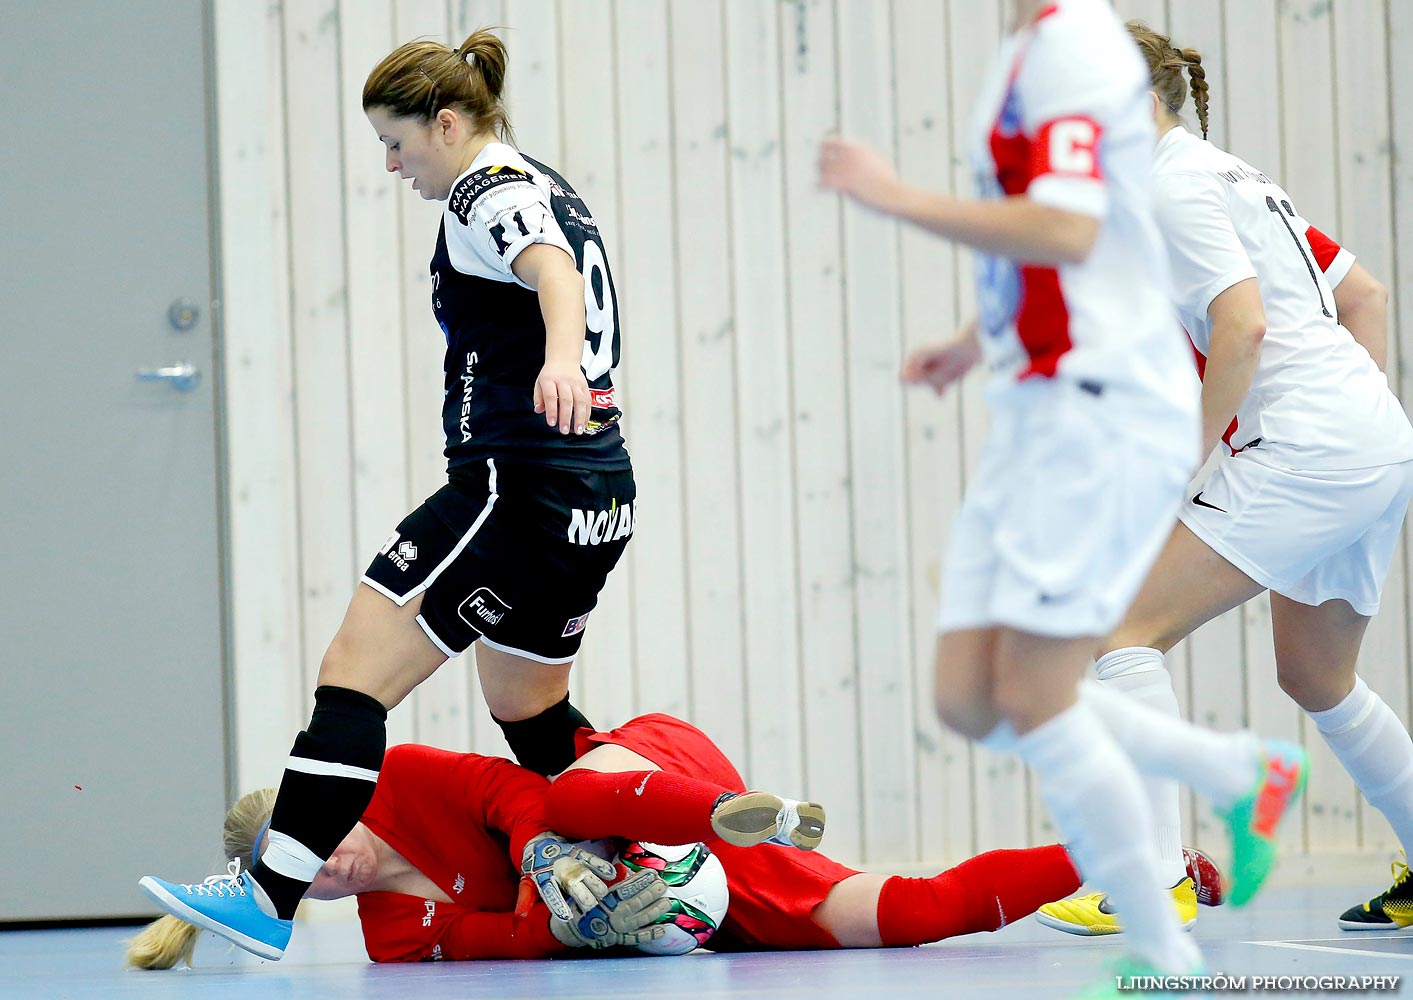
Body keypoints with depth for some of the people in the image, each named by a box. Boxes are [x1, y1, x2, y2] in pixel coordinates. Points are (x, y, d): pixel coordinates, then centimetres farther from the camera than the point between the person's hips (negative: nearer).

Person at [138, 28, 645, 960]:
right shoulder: (548, 190, 18)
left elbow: (551, 268, -31)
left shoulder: (489, 192, -10)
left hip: (519, 488, -10)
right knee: (527, 708, 26)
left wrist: (560, 355, -51)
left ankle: (271, 899, -21)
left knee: (354, 672, -13)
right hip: (597, 498, 10)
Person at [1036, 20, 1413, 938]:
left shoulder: (1175, 190, -7)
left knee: (1132, 627, -9)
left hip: (1305, 451, -10)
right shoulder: (1234, 177, 21)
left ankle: (1158, 877, -17)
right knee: (1317, 680, 23)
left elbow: (1243, 325, -19)